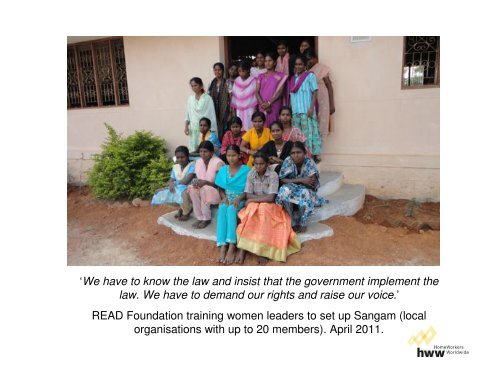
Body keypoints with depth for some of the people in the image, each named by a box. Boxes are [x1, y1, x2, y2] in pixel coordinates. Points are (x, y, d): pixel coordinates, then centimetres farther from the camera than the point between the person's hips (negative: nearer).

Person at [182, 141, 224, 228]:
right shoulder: (198, 162, 3)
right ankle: (199, 217, -14)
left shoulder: (218, 163, -17)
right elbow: (197, 178, 11)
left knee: (204, 189, -34)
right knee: (191, 188, -23)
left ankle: (207, 218, -17)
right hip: (201, 190, 6)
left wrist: (206, 182, -29)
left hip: (217, 191, -6)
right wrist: (196, 182, -14)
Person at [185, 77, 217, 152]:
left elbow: (211, 114, -5)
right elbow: (188, 114, 14)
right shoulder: (190, 98, 8)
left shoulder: (207, 98, -5)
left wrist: (212, 129, -7)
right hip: (193, 128, 4)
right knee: (193, 149, 3)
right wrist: (186, 126, 5)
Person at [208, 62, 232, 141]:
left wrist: (231, 113, -10)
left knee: (223, 132, -4)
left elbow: (231, 99, -5)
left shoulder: (227, 83, -3)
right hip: (214, 112, 4)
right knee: (215, 131, 3)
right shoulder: (211, 84, 9)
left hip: (224, 111, -4)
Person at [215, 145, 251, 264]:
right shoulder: (223, 170, 10)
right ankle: (223, 246, -41)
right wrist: (223, 197, -8)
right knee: (222, 209, -33)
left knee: (231, 209, -37)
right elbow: (220, 189, 13)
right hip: (227, 199, 3)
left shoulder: (246, 170, -1)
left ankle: (231, 247, -42)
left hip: (240, 200, -3)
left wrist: (239, 198, -19)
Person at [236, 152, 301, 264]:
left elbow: (270, 198, -18)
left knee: (263, 209, -34)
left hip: (269, 207, -2)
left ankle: (262, 249, -34)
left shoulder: (273, 175, -11)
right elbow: (248, 195, -7)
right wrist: (264, 198, -17)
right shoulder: (251, 174, -2)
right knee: (251, 209, -31)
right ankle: (242, 248, -35)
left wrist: (253, 199, -14)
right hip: (253, 206, 2)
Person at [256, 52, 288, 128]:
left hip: (274, 107, -2)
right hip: (262, 107, 3)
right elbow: (257, 92, 6)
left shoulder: (280, 76, 7)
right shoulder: (261, 76, 16)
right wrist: (263, 104, -11)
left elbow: (280, 92, -4)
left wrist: (269, 103, -15)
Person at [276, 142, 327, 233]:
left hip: (307, 191, -1)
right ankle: (292, 222, -15)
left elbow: (313, 184, -23)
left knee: (305, 193, -36)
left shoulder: (309, 163, -17)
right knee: (284, 190, -32)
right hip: (291, 190, 1)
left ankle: (303, 224, -13)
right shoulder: (288, 161, -13)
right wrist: (301, 180, -28)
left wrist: (294, 180, -21)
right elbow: (281, 180, -19)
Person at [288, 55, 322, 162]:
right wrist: (289, 110, 9)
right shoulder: (292, 78, 18)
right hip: (295, 111, 5)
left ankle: (313, 155, -4)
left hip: (306, 111, -5)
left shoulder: (310, 76, 3)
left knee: (308, 133, -7)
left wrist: (311, 107, -14)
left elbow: (315, 92, -3)